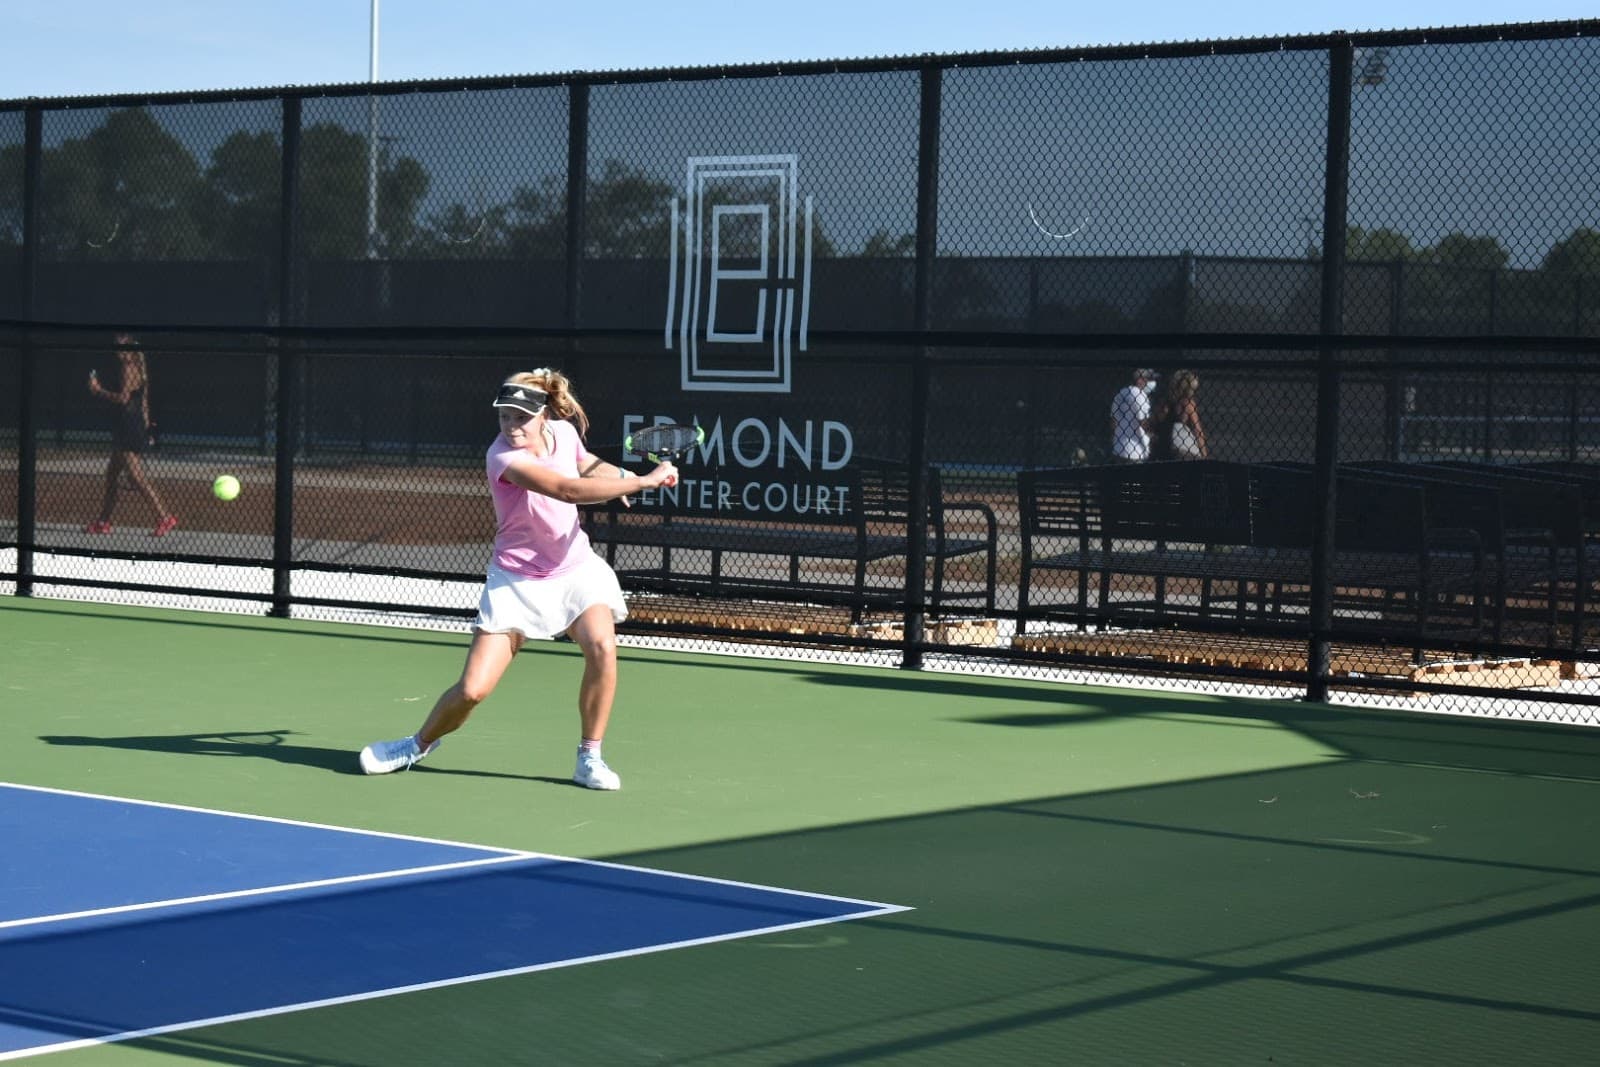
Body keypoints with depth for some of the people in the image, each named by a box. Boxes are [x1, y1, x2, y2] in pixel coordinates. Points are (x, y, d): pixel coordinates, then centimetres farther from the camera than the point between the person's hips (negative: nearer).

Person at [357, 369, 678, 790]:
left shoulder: (565, 431, -4)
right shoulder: (504, 456, -24)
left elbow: (588, 466, 22)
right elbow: (569, 490, -34)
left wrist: (623, 475, 0)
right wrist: (646, 481, -30)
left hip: (576, 569, 4)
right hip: (517, 579, -4)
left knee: (601, 646, -26)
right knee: (472, 689, -7)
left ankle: (590, 759, -10)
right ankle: (421, 743, 25)